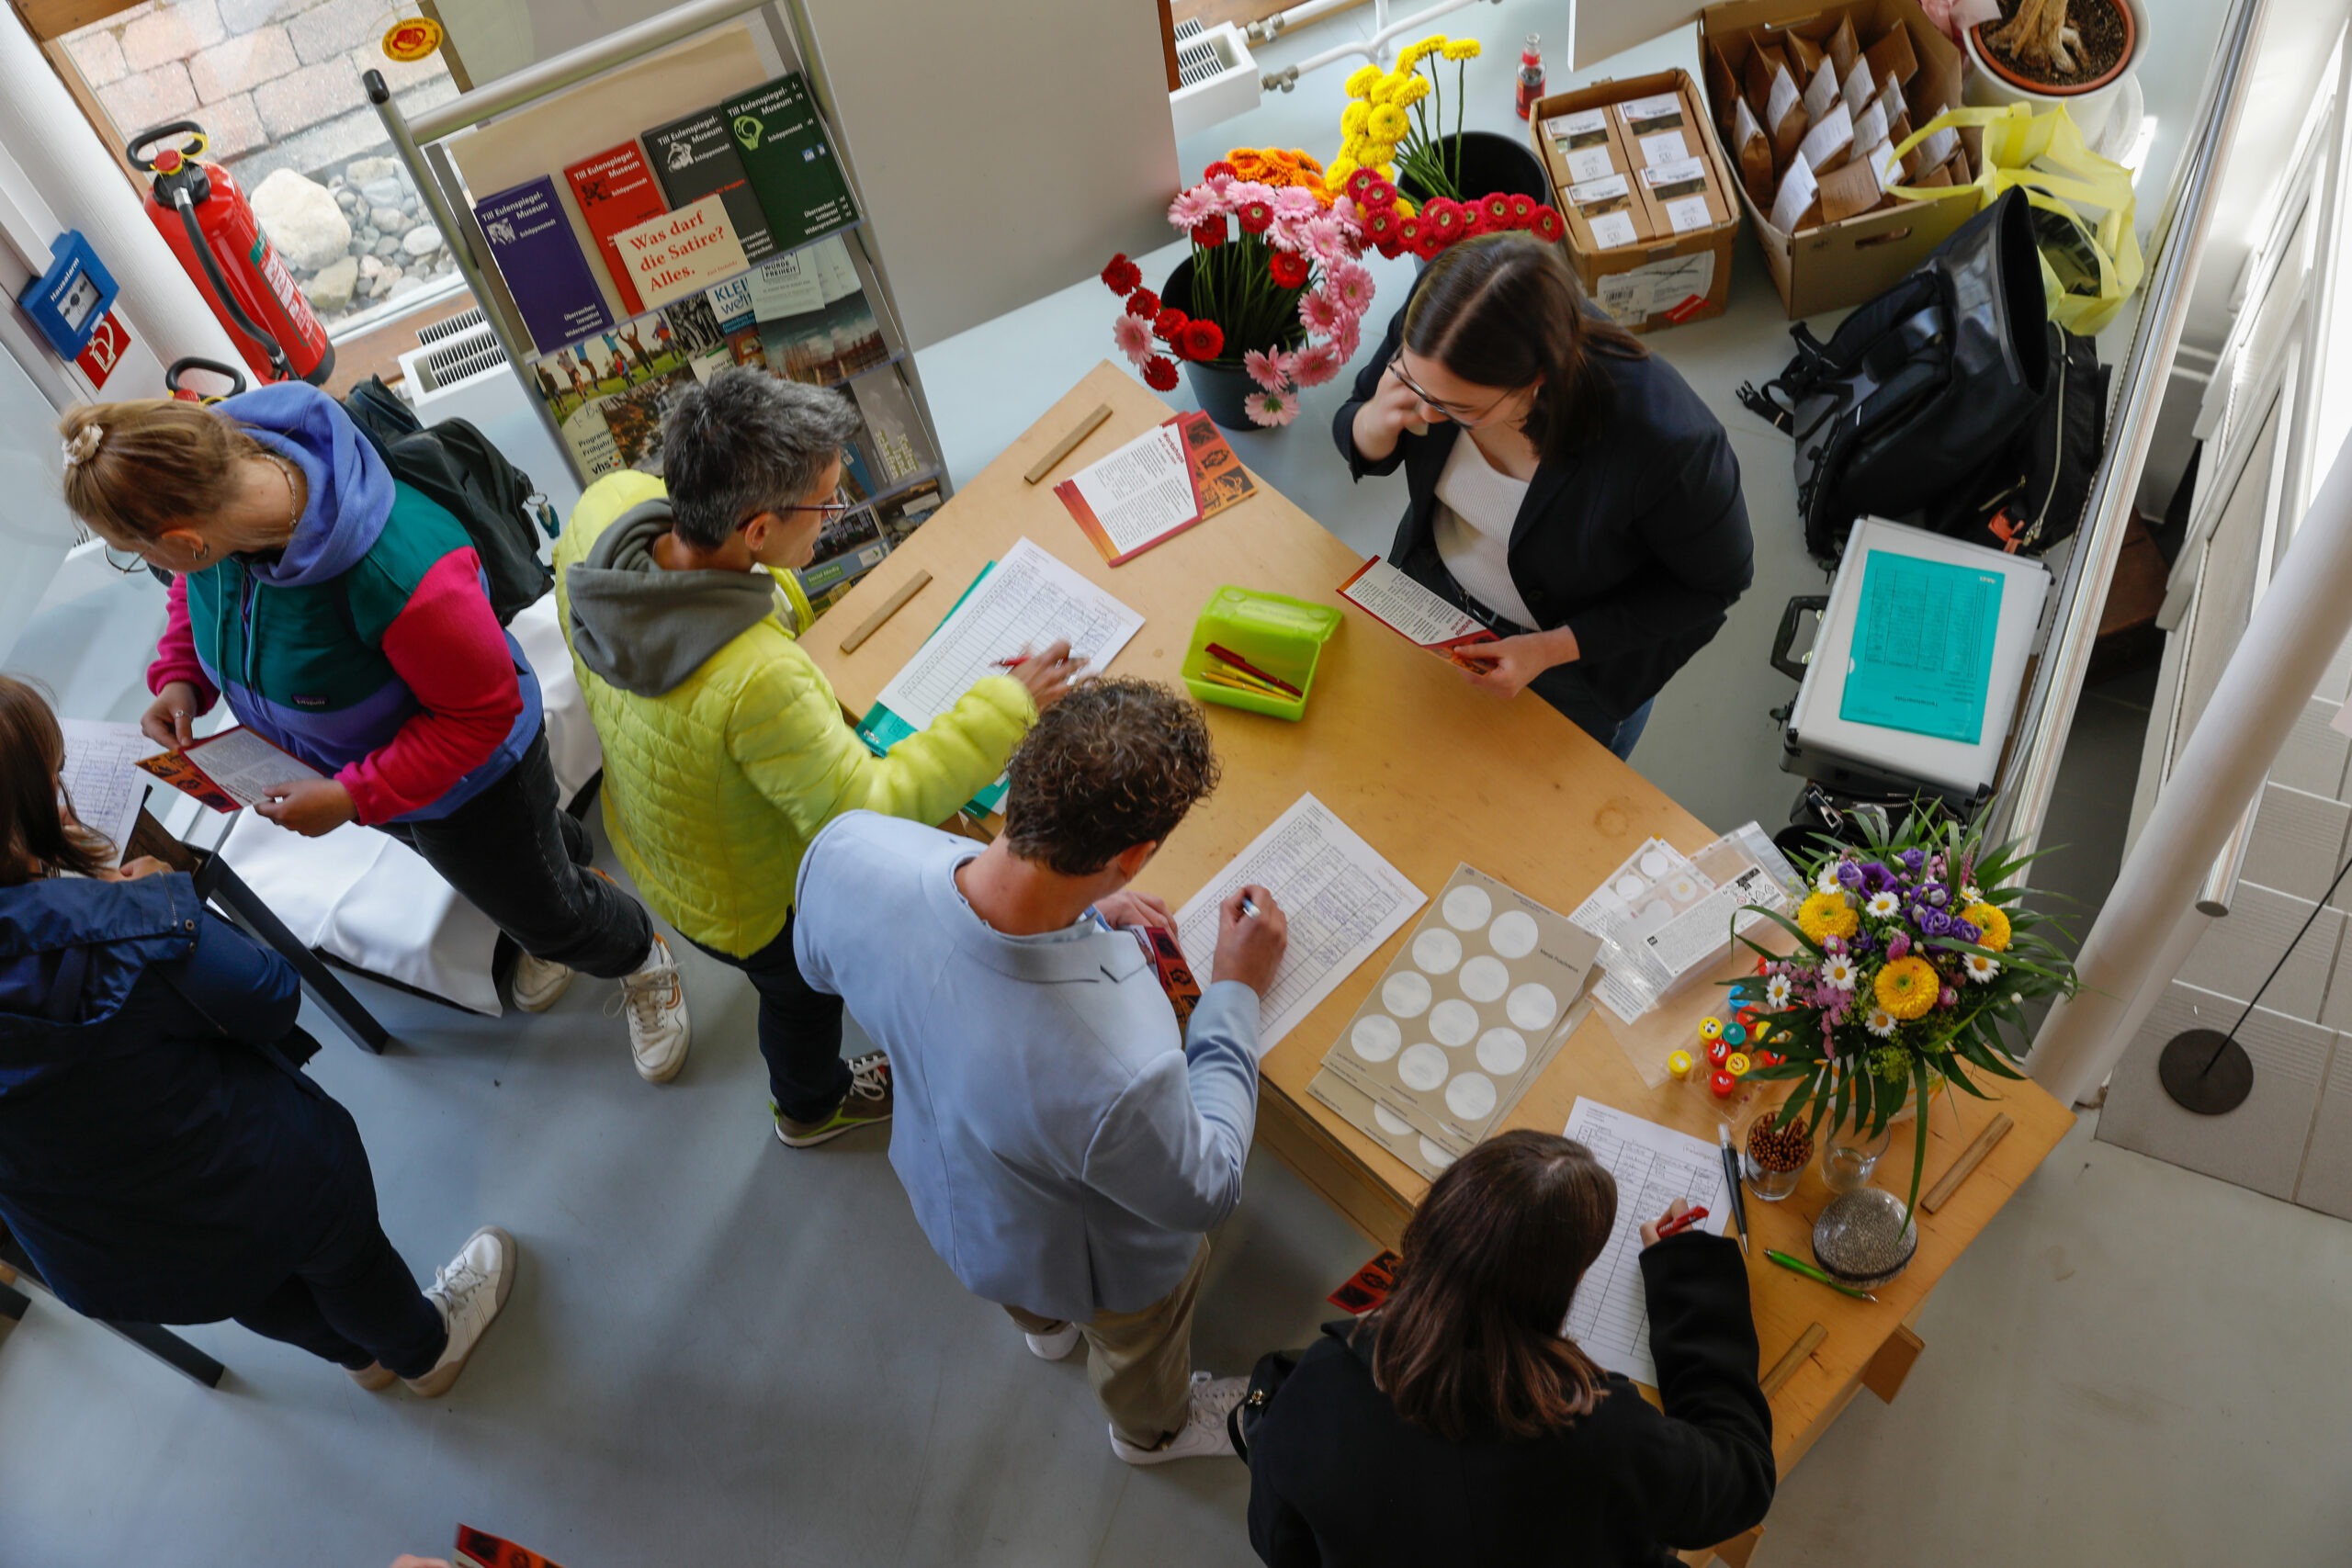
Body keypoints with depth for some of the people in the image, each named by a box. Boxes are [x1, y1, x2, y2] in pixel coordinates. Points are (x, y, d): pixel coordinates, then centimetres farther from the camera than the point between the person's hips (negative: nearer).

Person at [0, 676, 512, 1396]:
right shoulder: (118, 928, -40)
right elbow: (271, 1003, -22)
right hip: (252, 1195, -6)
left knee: (262, 1298, 37)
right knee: (342, 1253, 30)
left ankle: (360, 1353, 68)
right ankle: (427, 1350, 61)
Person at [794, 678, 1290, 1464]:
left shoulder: (847, 852, -39)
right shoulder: (1120, 1072, -51)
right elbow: (1203, 1191, -26)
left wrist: (1071, 912, -12)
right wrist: (1236, 993, -16)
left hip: (939, 1180, 4)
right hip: (1090, 1261, -4)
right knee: (1138, 1335, 36)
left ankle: (1045, 1324, 78)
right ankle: (1154, 1428, 70)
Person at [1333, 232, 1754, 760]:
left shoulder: (1666, 441, -42)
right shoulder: (1436, 326, -30)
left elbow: (1715, 583, -21)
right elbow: (1361, 449, -9)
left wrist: (1551, 649, -27)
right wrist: (1377, 423, -35)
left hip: (1582, 665, -3)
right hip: (1432, 580, 4)